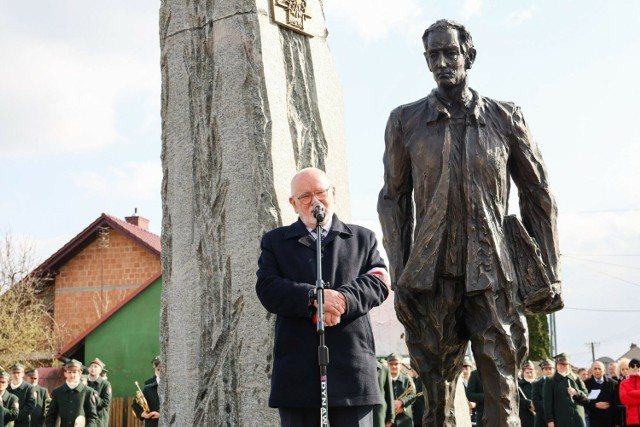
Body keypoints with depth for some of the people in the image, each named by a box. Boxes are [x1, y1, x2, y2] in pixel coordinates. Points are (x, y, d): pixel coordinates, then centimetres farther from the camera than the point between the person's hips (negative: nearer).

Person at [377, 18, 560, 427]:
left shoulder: (505, 118, 7)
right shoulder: (406, 121, 8)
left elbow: (539, 195, 10)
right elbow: (393, 199, 9)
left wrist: (549, 274, 5)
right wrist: (399, 278, 1)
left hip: (494, 274, 0)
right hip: (432, 276, 1)